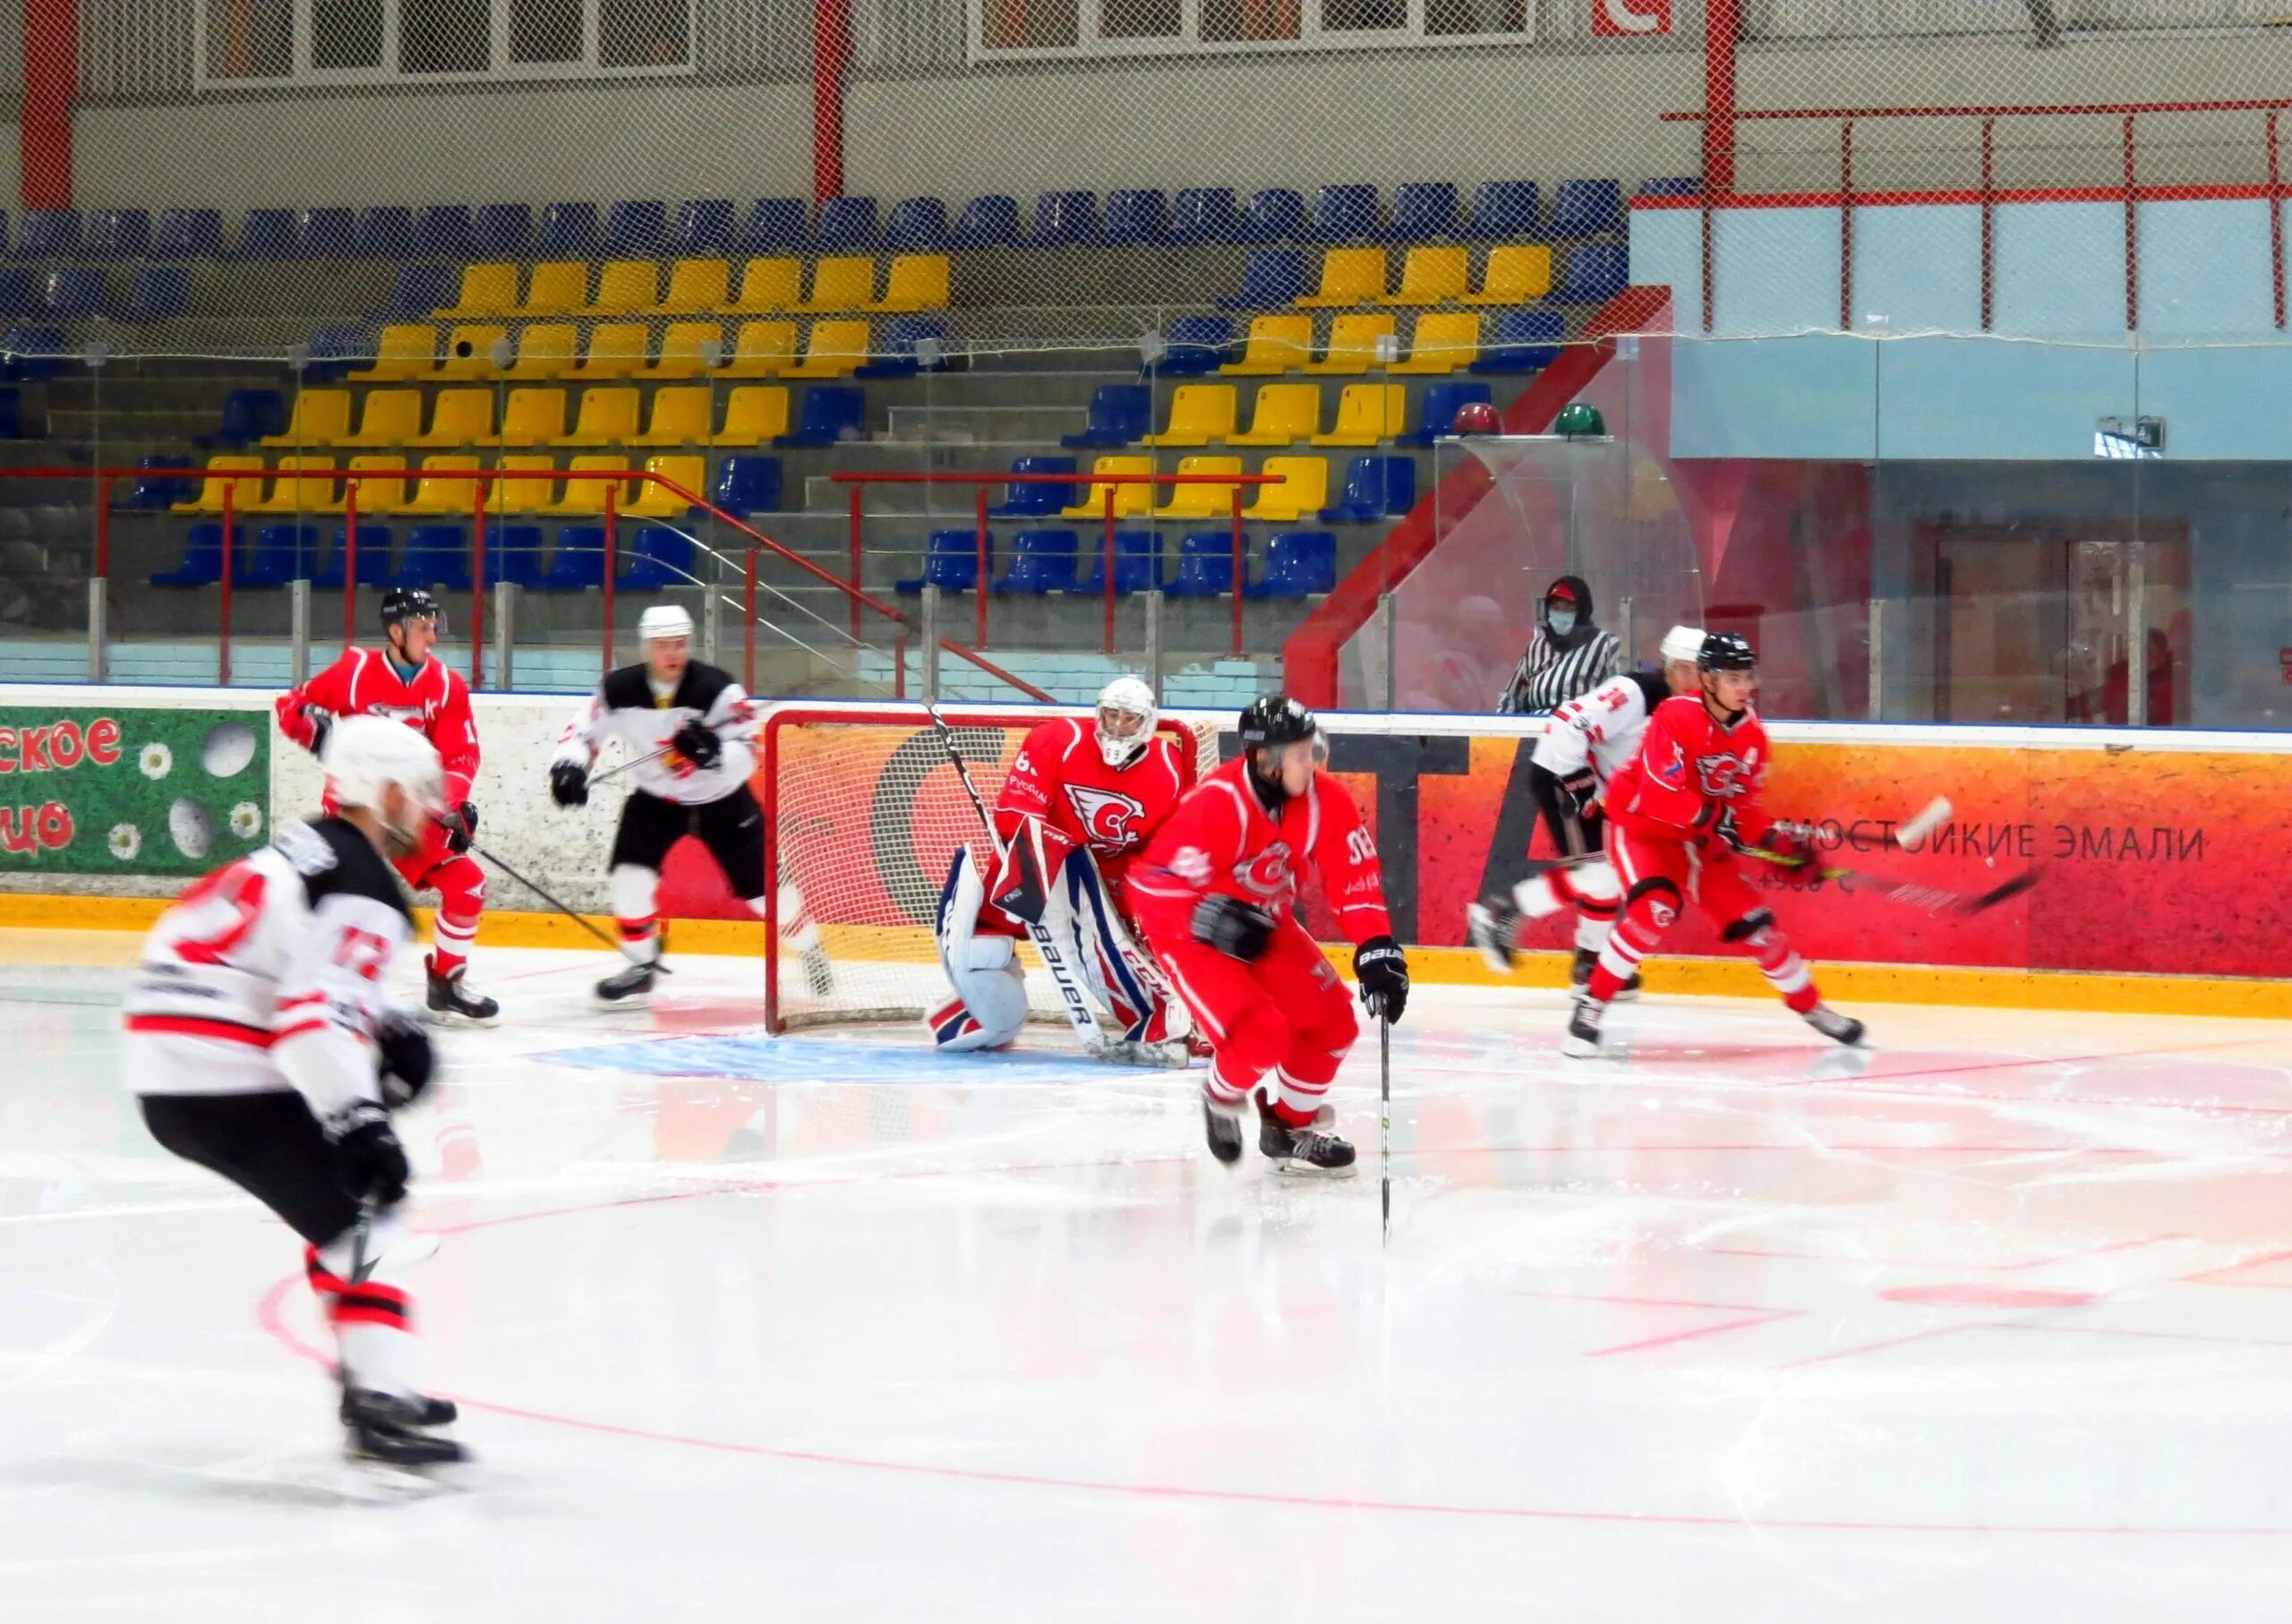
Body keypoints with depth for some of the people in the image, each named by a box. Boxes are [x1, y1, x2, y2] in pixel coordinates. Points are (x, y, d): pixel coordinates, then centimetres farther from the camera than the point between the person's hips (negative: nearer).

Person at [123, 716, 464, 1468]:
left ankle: (372, 1378, 26)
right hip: (223, 1085, -10)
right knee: (361, 1219, -9)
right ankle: (379, 1406, -20)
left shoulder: (307, 854, 19)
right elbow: (316, 1012, -24)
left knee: (350, 1199, 22)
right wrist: (357, 1119, -30)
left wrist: (390, 1027, 14)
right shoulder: (362, 890, -12)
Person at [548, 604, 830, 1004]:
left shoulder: (716, 689, -28)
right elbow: (583, 730, -7)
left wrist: (714, 752, -50)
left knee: (762, 886, -1)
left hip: (722, 800, -2)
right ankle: (641, 966, 4)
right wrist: (569, 765, -27)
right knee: (630, 876, -16)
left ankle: (810, 949, 25)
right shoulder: (620, 690, -19)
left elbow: (747, 754, -29)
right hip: (656, 799, 2)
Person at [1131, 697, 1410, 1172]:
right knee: (1261, 1036, -21)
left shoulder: (1325, 801, -13)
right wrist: (1218, 922, -36)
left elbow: (1355, 876, -10)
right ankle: (1221, 1098, 13)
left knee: (1333, 1023, 3)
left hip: (1264, 924, 7)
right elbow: (1154, 883, -28)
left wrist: (1377, 951, -19)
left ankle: (1290, 1125, 26)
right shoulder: (1216, 805, -31)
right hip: (1191, 933, -7)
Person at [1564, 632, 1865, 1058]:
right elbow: (1657, 796, -31)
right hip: (1641, 824, -6)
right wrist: (1717, 818, -32)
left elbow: (1743, 805, 5)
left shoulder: (1751, 733, -3)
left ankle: (1810, 1007, 25)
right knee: (1656, 907, -31)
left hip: (1700, 838, 6)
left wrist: (1777, 841, -9)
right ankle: (1590, 1005, -23)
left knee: (1752, 922, 5)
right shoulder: (1676, 718, -26)